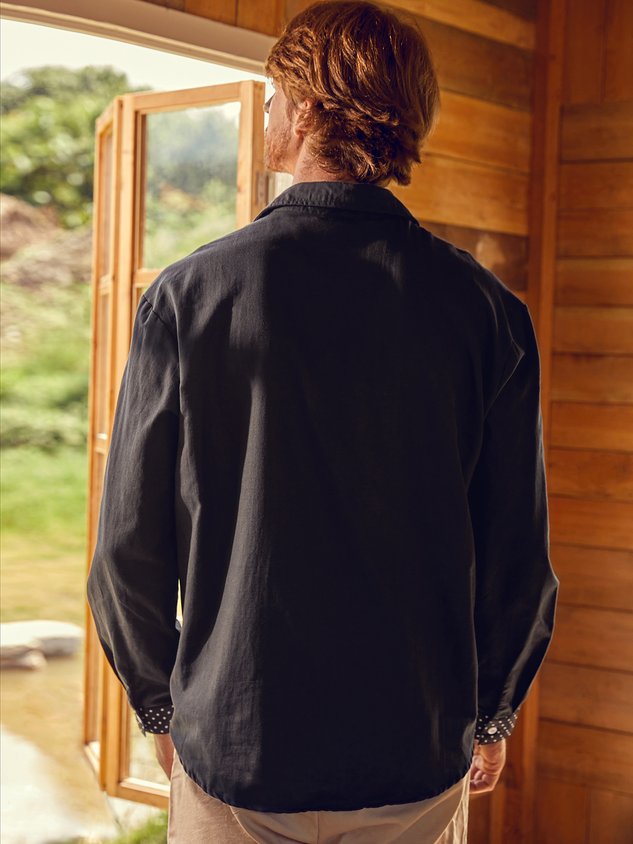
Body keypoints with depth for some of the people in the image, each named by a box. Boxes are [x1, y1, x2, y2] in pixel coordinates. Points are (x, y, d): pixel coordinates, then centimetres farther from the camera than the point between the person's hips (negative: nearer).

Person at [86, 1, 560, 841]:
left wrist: (162, 708, 11)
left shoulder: (187, 296, -10)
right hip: (419, 759, 1)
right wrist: (492, 715, 13)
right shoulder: (487, 309, -8)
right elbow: (521, 555, -4)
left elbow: (129, 547, -6)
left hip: (233, 752, -1)